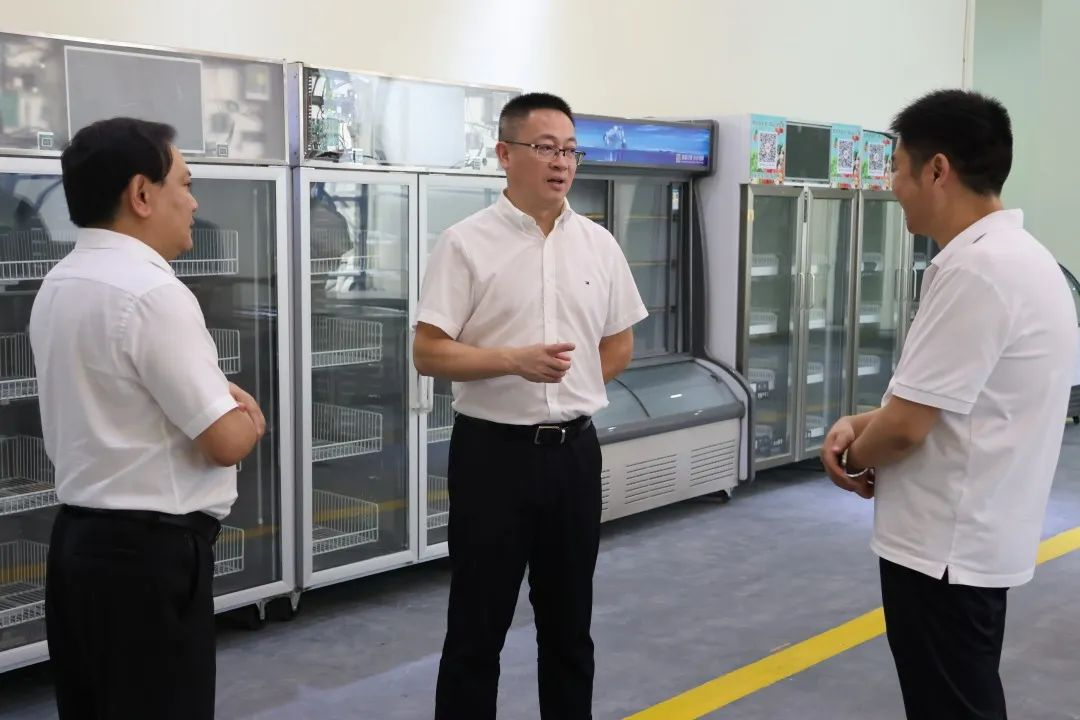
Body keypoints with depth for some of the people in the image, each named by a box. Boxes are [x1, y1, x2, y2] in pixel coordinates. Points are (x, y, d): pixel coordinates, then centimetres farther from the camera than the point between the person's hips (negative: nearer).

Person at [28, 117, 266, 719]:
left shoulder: (59, 285, 9)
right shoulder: (152, 292, -21)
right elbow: (227, 442, -20)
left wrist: (214, 390, 5)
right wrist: (248, 418, 2)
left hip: (80, 537, 9)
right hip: (150, 553, -9)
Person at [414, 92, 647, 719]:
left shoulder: (599, 244, 6)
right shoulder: (466, 243, -7)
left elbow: (619, 347, 15)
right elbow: (428, 353, -11)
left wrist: (569, 388, 4)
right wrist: (514, 361, -22)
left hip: (574, 450, 4)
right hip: (493, 451, -4)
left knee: (569, 623, 16)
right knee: (477, 626, 6)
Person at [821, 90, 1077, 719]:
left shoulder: (976, 270, -24)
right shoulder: (1017, 255, 9)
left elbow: (906, 428, -24)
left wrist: (856, 456, -3)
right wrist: (860, 423, 1)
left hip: (944, 545, -10)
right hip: (972, 536, 10)